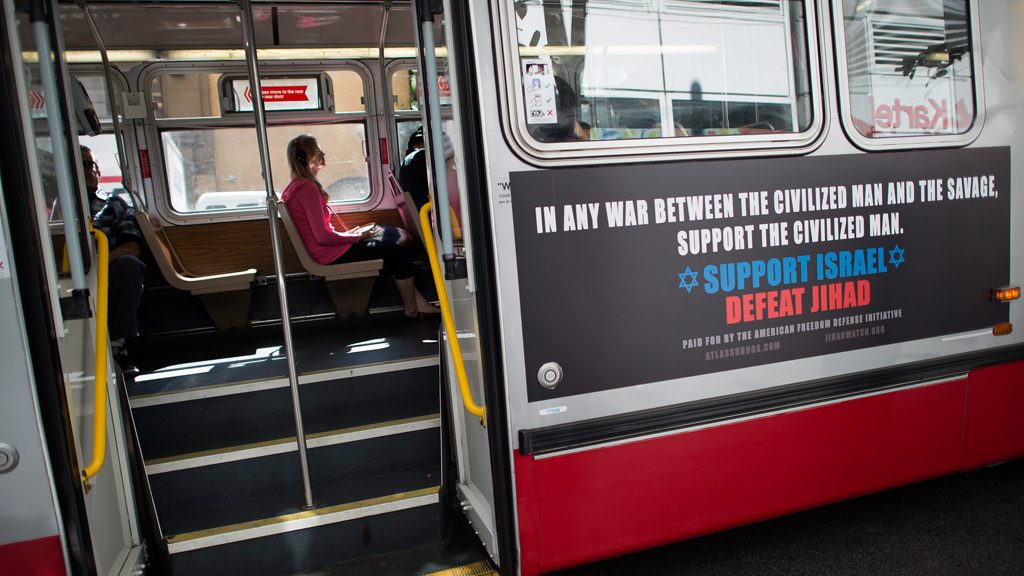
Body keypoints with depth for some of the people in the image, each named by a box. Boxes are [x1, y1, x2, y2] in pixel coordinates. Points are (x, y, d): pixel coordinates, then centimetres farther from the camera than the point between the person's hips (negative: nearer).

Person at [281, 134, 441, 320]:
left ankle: (420, 304, 14)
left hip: (325, 252, 11)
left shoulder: (295, 187, 13)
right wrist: (358, 237, -11)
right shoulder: (308, 188, -19)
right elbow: (322, 237, -23)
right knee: (401, 253, -5)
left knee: (393, 248, 17)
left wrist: (347, 234, 10)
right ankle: (411, 310, 9)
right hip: (331, 255, -11)